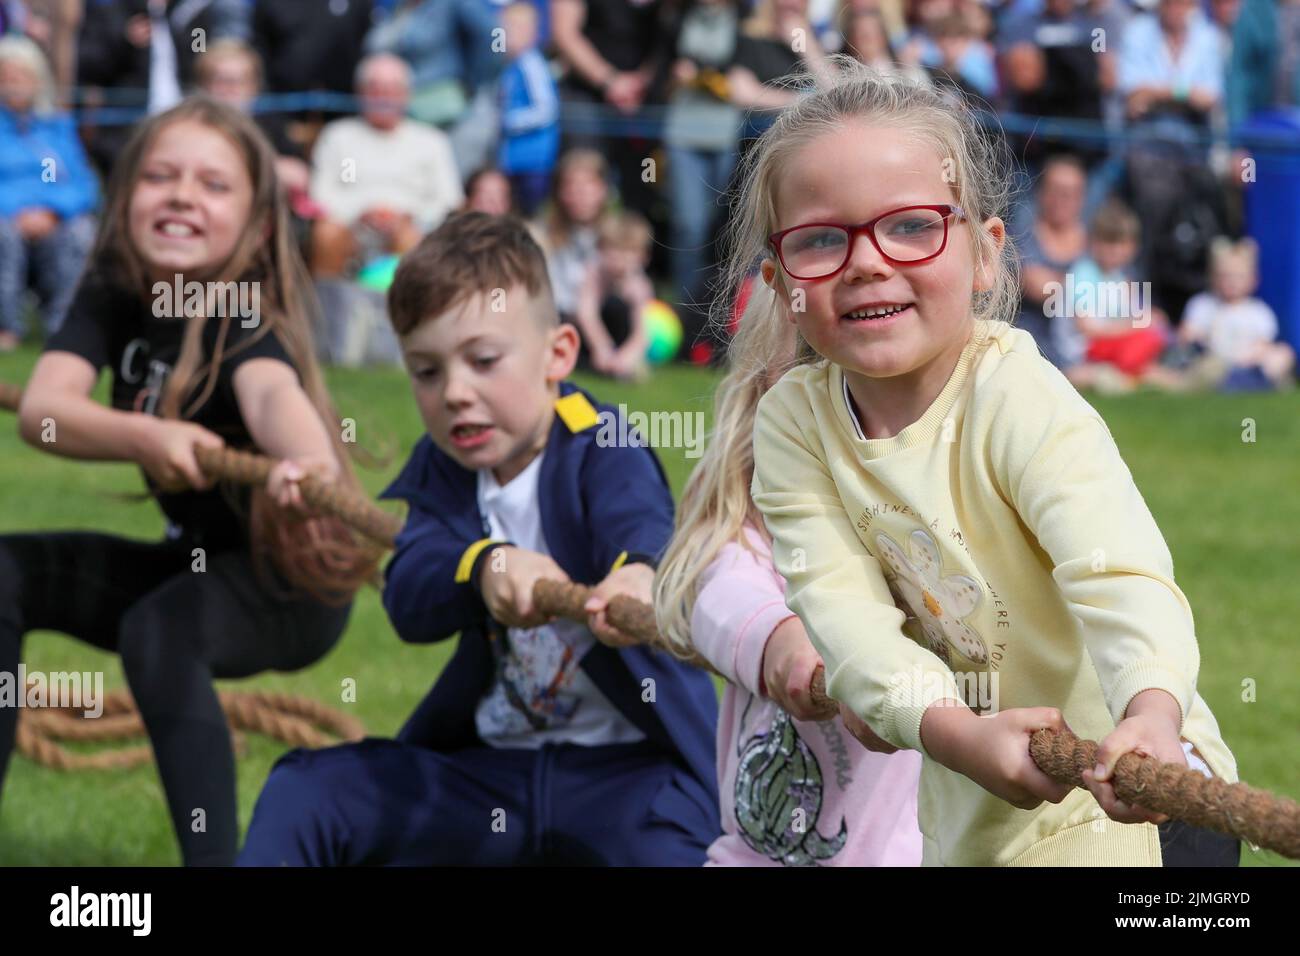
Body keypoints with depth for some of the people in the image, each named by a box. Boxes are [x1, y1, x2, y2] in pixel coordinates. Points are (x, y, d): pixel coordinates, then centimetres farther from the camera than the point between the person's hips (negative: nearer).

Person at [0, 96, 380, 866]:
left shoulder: (247, 313, -25)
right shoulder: (115, 293, -9)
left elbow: (272, 391, -48)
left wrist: (310, 463, -70)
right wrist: (146, 438, -44)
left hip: (291, 582, -7)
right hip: (196, 562, 7)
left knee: (158, 627, -33)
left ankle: (216, 856, -30)